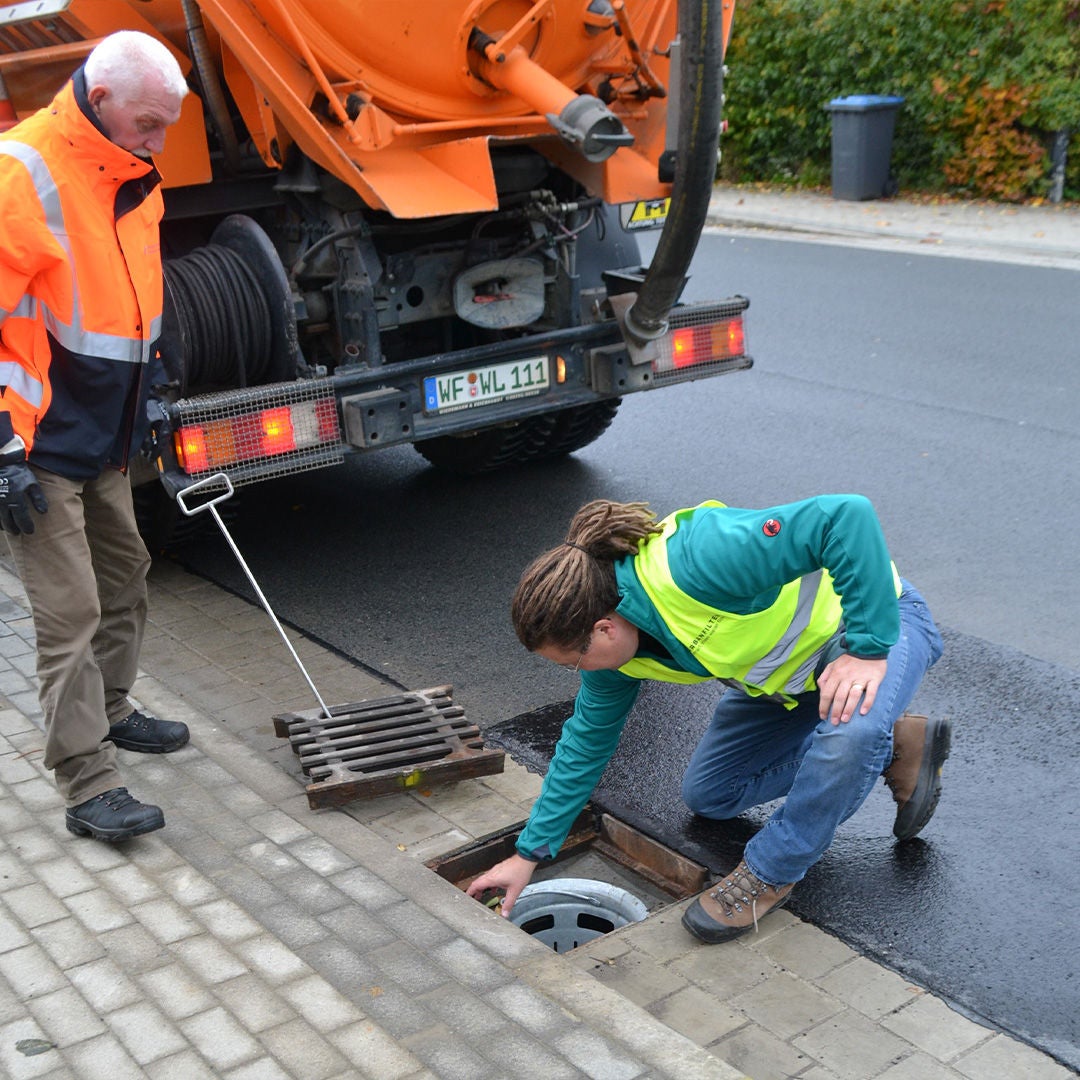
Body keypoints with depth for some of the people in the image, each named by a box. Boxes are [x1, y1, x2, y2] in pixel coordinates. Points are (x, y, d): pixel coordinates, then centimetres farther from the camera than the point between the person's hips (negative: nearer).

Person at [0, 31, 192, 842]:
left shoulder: (130, 178, 7)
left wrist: (144, 396, 20)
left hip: (104, 435, 9)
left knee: (125, 575, 20)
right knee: (70, 614, -6)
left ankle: (110, 712, 40)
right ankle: (90, 789, 3)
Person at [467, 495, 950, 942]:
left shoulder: (696, 563, -42)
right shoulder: (614, 646, -13)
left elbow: (848, 515, -44)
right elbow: (587, 740, 2)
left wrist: (869, 649, -38)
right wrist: (529, 853, 6)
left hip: (875, 617, -8)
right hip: (788, 670, 8)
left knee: (849, 731, -39)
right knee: (708, 794, 8)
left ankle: (770, 874, -12)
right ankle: (895, 747, 12)